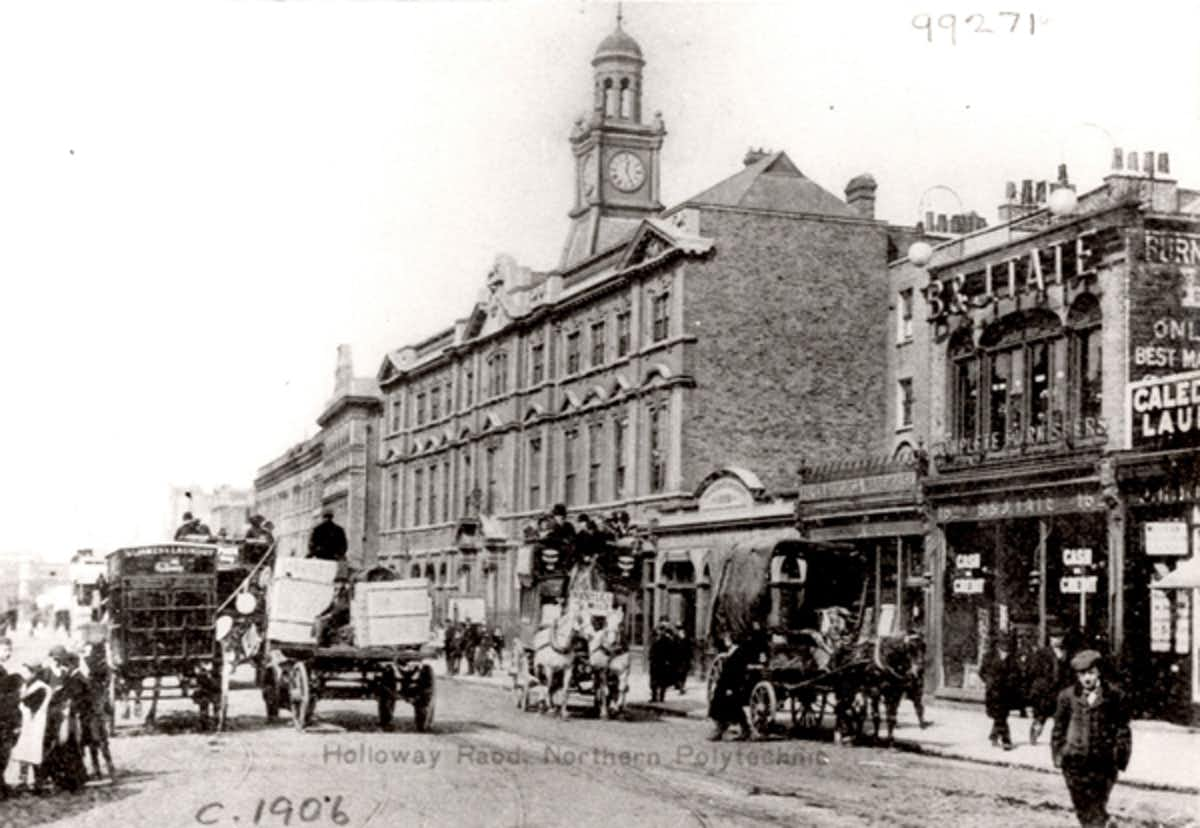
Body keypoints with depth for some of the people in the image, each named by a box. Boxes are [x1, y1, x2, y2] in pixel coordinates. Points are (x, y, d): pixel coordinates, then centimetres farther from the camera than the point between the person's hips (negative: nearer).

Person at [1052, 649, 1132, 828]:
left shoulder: (1114, 696, -1)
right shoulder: (1067, 696, 4)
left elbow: (1123, 729, 2)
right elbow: (1059, 728, 10)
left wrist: (1120, 758, -2)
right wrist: (1058, 756, 5)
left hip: (1103, 762, -2)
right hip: (1075, 760, 2)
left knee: (1098, 805, -5)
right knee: (1082, 807, 9)